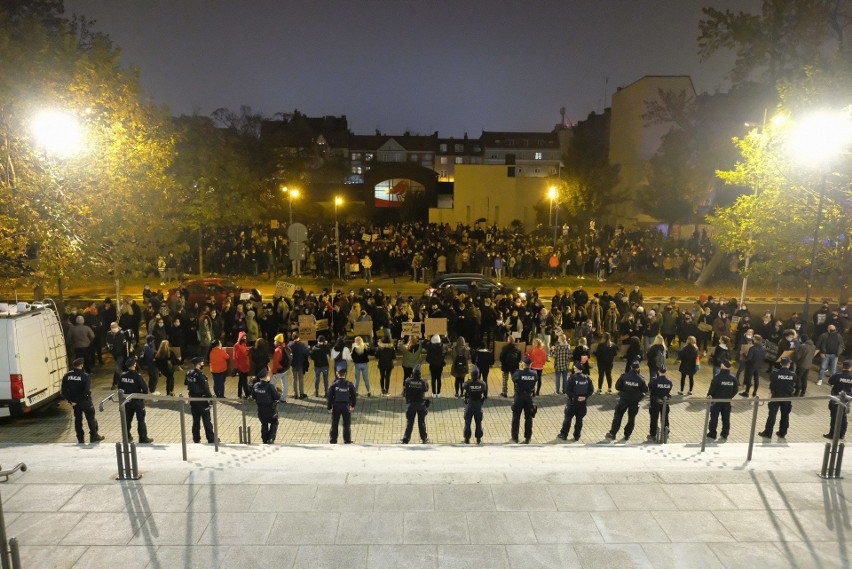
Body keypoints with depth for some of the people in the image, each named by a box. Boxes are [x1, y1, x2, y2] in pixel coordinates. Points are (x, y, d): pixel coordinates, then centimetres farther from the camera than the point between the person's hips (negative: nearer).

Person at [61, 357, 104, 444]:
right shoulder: (84, 376, -17)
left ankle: (80, 439, 19)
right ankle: (94, 436, 14)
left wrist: (70, 400, 1)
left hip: (74, 401, 5)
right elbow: (87, 390, -24)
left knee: (77, 419, 14)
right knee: (91, 418, 8)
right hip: (85, 401, -5)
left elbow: (63, 390, -1)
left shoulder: (67, 376, -2)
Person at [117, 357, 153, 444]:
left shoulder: (123, 375, -5)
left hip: (127, 401, 5)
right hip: (137, 401, -5)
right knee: (141, 420, 3)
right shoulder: (137, 376, -22)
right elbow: (145, 388, -21)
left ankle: (127, 436, 28)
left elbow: (120, 388, 5)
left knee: (128, 418, 18)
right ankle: (143, 438, 7)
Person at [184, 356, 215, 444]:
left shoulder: (189, 373, -1)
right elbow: (206, 388, -22)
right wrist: (211, 397, -11)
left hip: (192, 400, 7)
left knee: (196, 420, 16)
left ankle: (196, 439, 22)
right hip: (202, 401, -7)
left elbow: (185, 383, 17)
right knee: (206, 421, 3)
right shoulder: (200, 375, -23)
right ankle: (211, 439, 9)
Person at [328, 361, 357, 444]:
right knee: (347, 424, 11)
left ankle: (333, 440, 18)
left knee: (334, 424, 12)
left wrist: (329, 407, 1)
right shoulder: (349, 384, -9)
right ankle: (347, 440, 15)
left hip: (336, 406, 0)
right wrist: (353, 405, 10)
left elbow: (330, 397, -8)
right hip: (346, 406, 0)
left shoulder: (334, 384, -11)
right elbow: (354, 396, -2)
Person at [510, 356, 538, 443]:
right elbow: (535, 381, 4)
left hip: (519, 397, -2)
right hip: (529, 397, 2)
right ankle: (527, 438, 21)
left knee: (516, 417, 12)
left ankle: (515, 437, 18)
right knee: (528, 418, 15)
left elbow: (513, 379, -4)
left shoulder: (519, 373, -21)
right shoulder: (534, 374, -11)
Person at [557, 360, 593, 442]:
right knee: (579, 419, 13)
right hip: (583, 402, 4)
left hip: (573, 401, -4)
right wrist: (585, 397, -4)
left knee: (568, 418, 8)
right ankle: (577, 436, 19)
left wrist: (574, 397, -6)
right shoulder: (587, 378, 0)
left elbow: (567, 390, -17)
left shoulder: (572, 377, -15)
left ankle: (564, 435, 15)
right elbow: (591, 390, 1)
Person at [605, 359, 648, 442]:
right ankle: (627, 435, 23)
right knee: (631, 418, 17)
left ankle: (612, 434, 9)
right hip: (635, 401, 0)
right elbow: (645, 390, -5)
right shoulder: (640, 379, -15)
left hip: (623, 400, 0)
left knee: (617, 416, 10)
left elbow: (617, 387, -9)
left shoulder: (624, 376, -15)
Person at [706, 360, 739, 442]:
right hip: (727, 402, 4)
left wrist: (709, 395, 2)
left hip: (717, 401, -4)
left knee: (714, 418, 7)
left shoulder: (717, 377, -19)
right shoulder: (733, 379, -4)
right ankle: (724, 436, 19)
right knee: (726, 419, 13)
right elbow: (735, 390, 4)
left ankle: (712, 435, 11)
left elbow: (712, 389, -16)